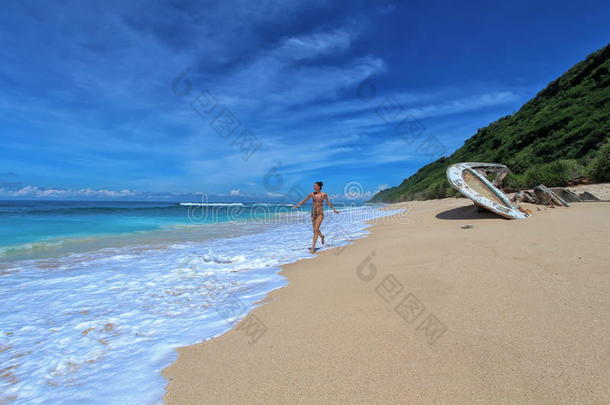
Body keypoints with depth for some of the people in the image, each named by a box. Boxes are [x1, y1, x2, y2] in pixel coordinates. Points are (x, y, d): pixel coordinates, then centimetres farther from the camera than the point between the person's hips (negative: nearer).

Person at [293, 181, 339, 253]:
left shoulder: (324, 194, -5)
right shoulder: (312, 194, 2)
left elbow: (329, 203, 9)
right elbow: (304, 200, 12)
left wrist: (334, 210, 17)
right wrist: (297, 205, 14)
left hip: (320, 214, -4)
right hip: (313, 213, 4)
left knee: (316, 229, -14)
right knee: (315, 230, 14)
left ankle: (313, 246, -11)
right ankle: (321, 236, 48)